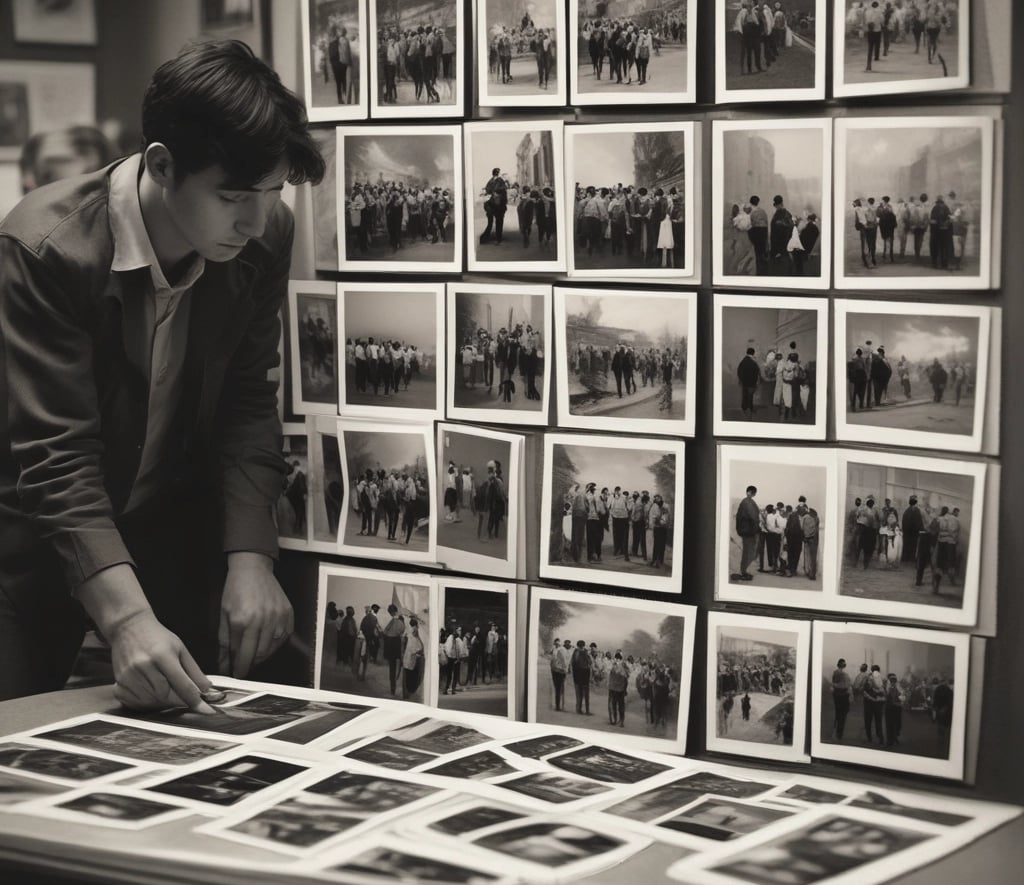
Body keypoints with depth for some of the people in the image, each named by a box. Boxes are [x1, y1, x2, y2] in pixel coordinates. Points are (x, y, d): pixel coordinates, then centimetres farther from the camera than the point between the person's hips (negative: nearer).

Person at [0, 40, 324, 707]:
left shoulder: (265, 238, -12)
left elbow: (246, 403, -6)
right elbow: (57, 454, -30)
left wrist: (251, 558, -19)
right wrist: (127, 617, -40)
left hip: (175, 527, 4)